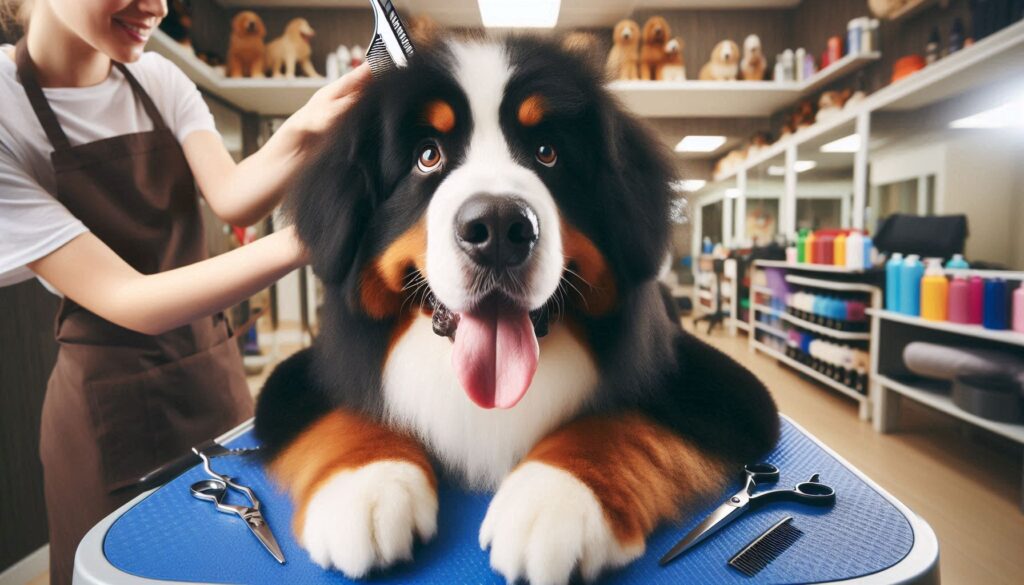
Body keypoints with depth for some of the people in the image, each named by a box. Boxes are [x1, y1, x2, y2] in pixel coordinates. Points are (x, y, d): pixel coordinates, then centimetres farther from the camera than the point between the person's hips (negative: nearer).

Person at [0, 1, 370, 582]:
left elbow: (232, 198, -17)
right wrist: (296, 243, -38)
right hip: (110, 405, -5)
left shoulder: (160, 79, -1)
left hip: (217, 370, 5)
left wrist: (301, 134, -36)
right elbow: (127, 302, -24)